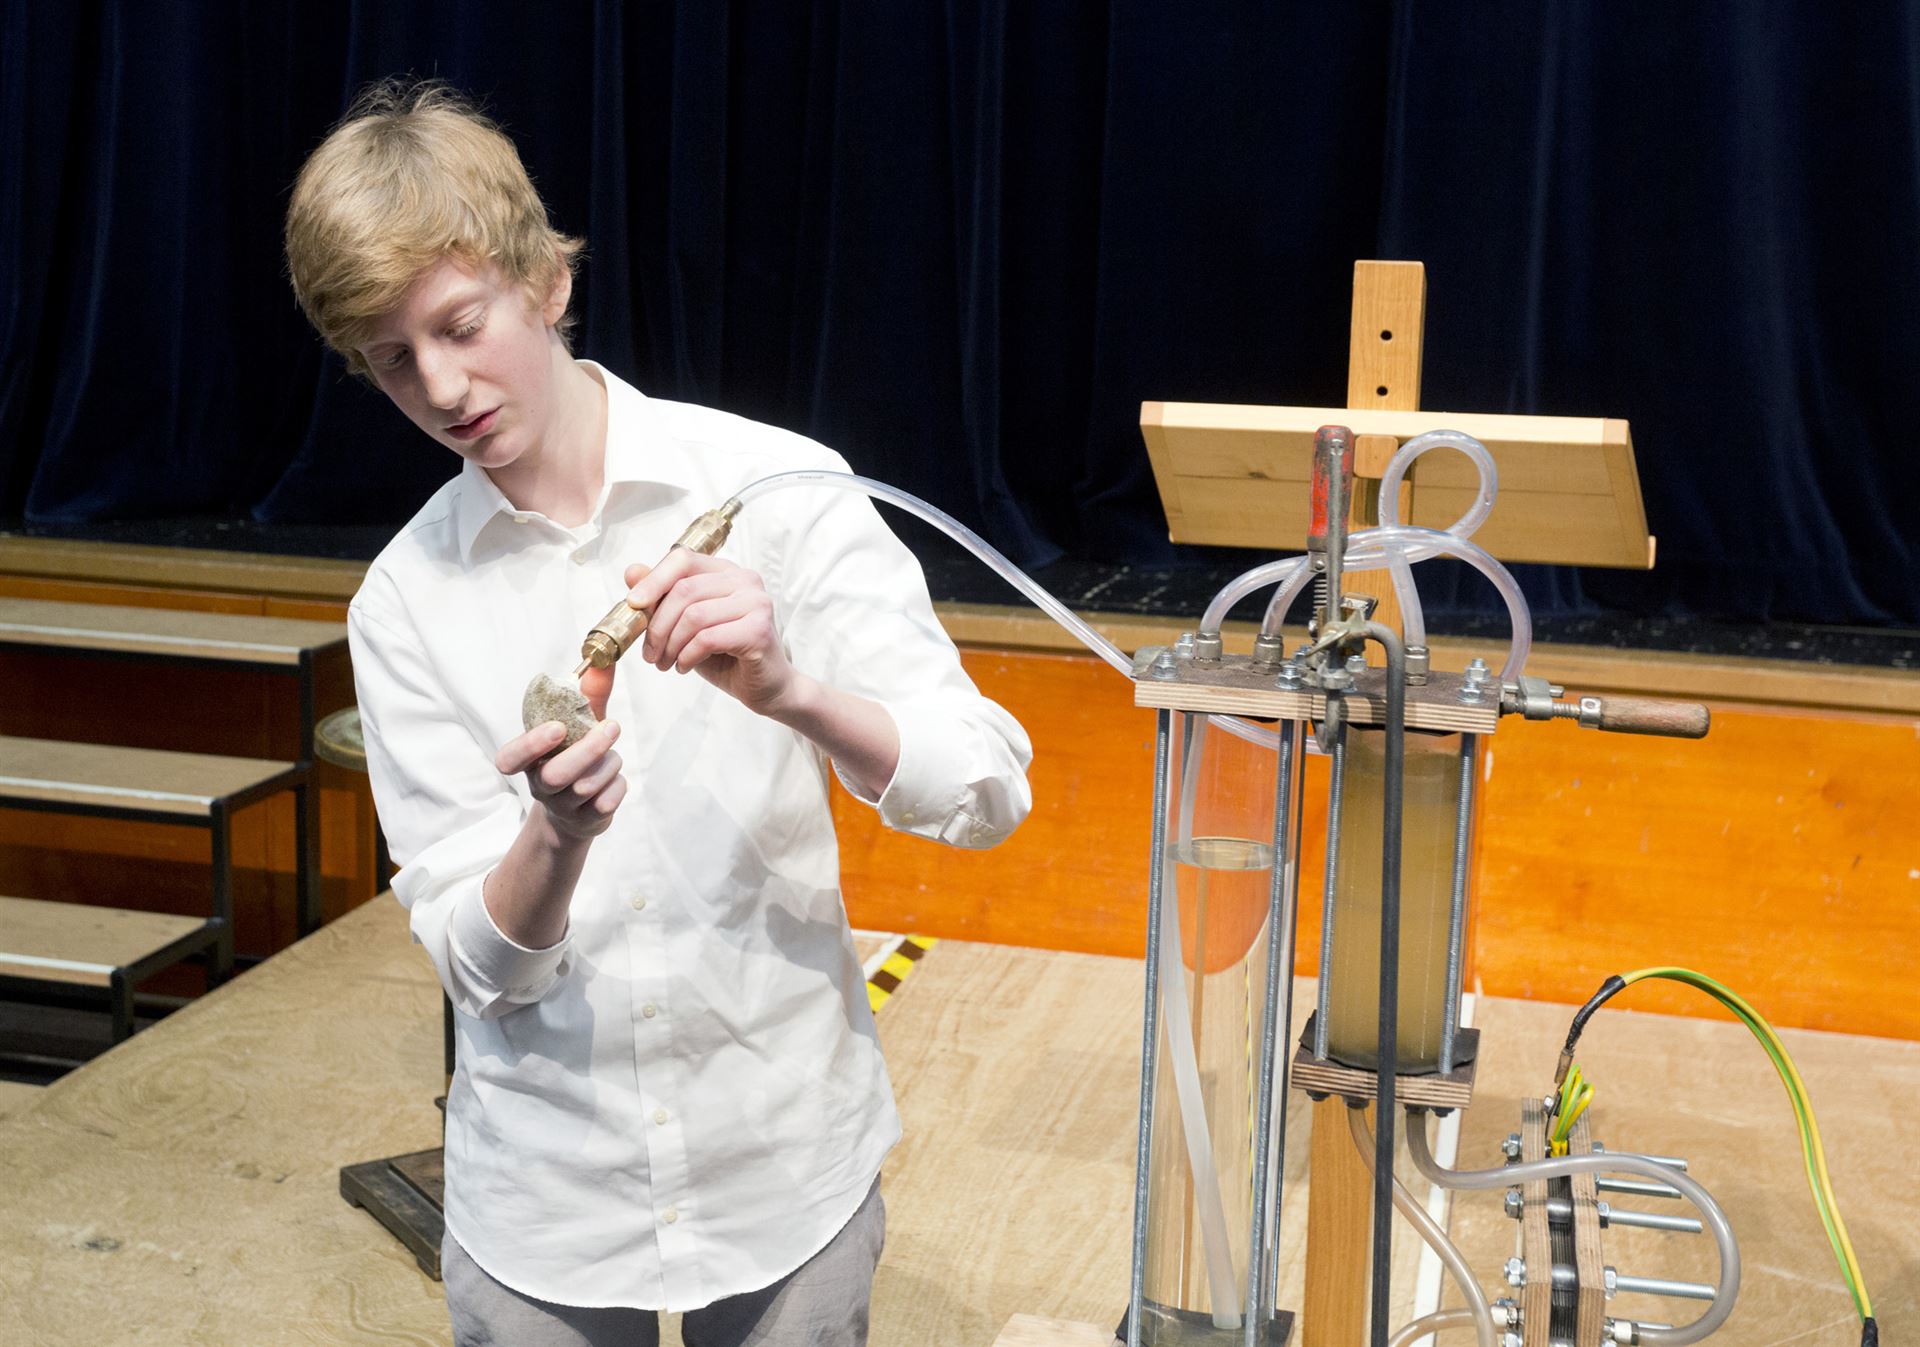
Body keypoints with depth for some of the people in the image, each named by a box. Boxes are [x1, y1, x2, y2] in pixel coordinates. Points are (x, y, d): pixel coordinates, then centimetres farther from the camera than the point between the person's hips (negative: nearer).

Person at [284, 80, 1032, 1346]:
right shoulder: (403, 602, -2)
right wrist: (556, 837, -25)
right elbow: (483, 964, -5)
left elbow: (986, 792, -13)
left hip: (789, 1170, -1)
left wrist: (786, 690, -29)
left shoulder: (775, 487, -9)